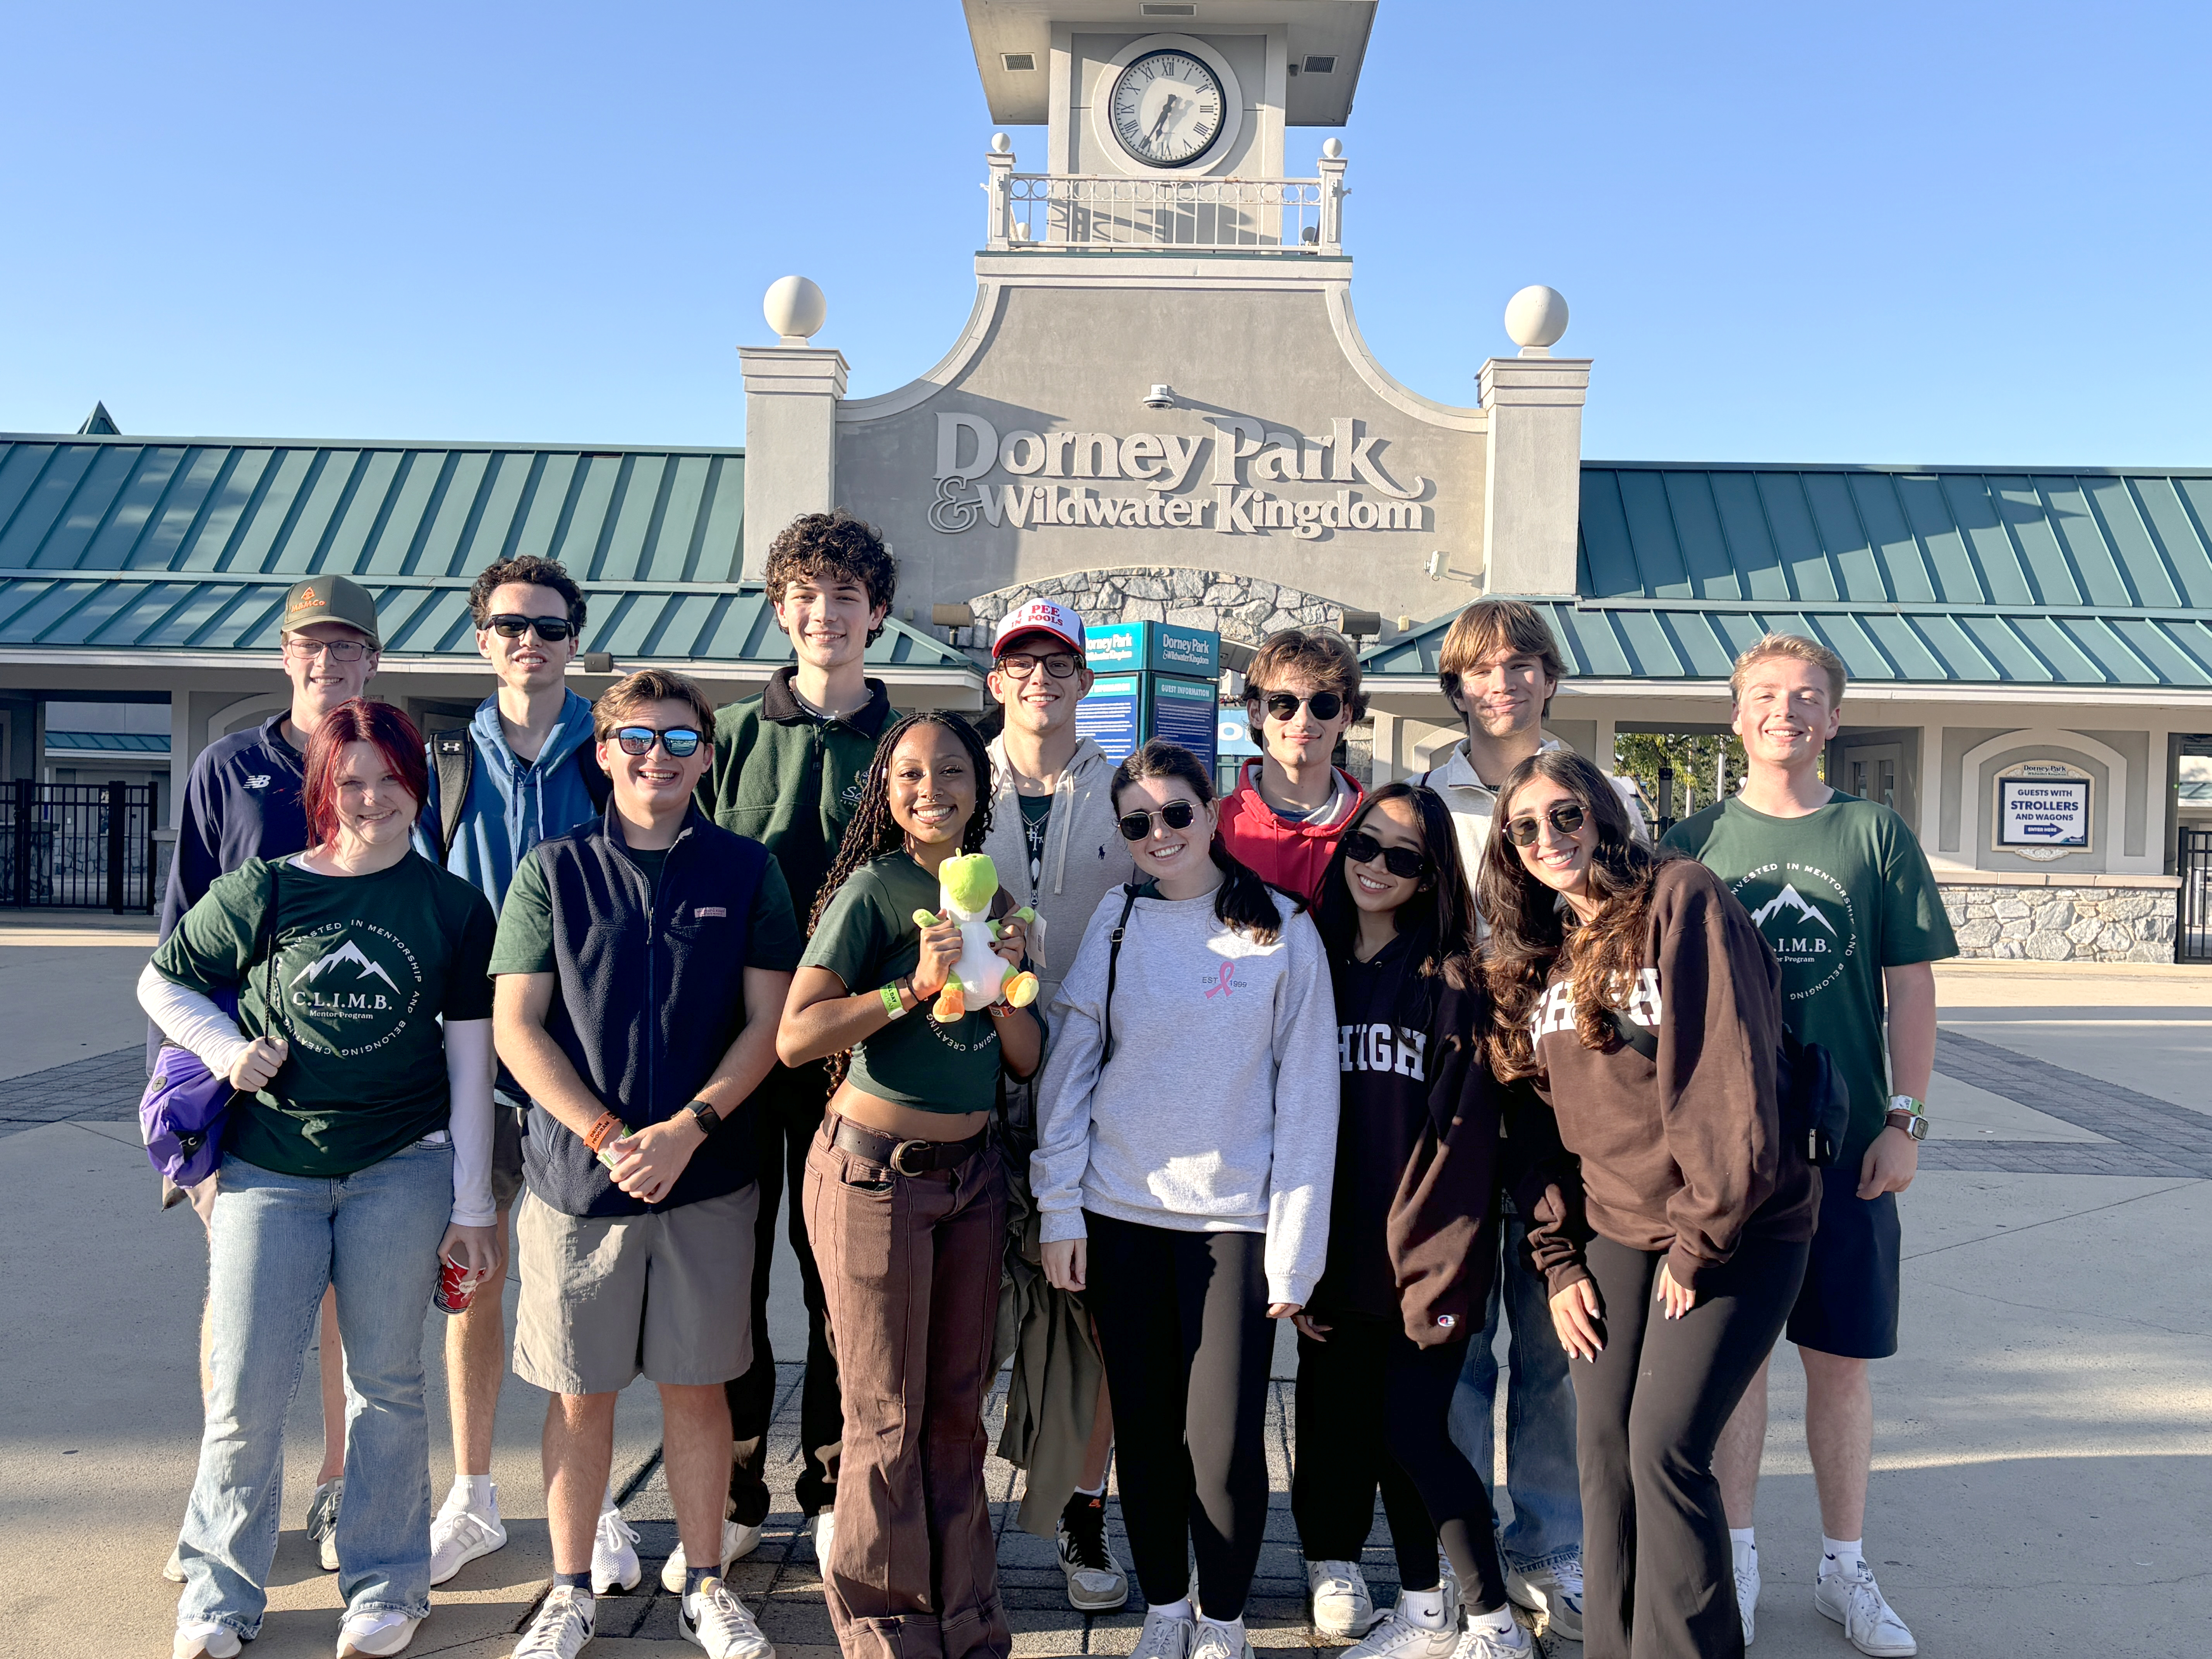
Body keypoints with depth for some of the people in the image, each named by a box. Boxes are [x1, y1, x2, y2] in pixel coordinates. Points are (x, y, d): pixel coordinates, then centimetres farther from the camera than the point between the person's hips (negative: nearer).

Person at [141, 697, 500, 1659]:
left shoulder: (452, 907, 0)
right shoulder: (262, 891, -1)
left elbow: (471, 1062, 1)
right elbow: (161, 983, 13)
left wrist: (471, 1205, 0)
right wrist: (226, 1047, -6)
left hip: (402, 1170, 0)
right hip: (269, 1169, 0)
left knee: (386, 1381, 8)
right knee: (246, 1387, 3)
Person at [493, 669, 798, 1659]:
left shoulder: (745, 871, 3)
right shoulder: (553, 870, 3)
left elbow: (770, 1021, 0)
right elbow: (516, 1026, -1)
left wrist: (687, 1129, -11)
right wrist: (606, 1135, -11)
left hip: (708, 1177, 0)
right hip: (577, 1175, 0)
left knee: (698, 1384, 9)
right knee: (580, 1391, 9)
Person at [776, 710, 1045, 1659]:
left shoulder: (993, 899, 10)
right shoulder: (874, 887, -9)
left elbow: (1027, 1060, 10)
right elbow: (795, 1037, -18)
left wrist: (1002, 985, -8)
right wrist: (914, 987, -24)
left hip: (971, 1172, 6)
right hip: (876, 1172, -5)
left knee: (958, 1410, 13)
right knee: (889, 1419, 4)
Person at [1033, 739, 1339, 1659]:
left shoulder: (1283, 929, -3)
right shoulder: (1116, 919, 3)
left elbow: (1308, 1094, -3)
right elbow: (1069, 1066, 5)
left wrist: (1294, 1246, -6)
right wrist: (1059, 1208, 0)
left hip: (1233, 1215, -2)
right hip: (1120, 1211, 2)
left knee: (1223, 1441, -2)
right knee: (1145, 1428, 11)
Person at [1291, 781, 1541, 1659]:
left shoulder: (1451, 979, -4)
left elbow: (1468, 1130, -8)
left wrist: (1444, 1267, -14)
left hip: (1423, 1253, -5)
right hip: (1338, 1256, 5)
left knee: (1413, 1430, -5)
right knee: (1339, 1426, 9)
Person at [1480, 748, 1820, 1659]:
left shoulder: (1681, 899, -13)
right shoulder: (1540, 954, 10)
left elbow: (1730, 1077, -18)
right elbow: (1543, 1121, 12)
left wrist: (1701, 1241, -16)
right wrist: (1559, 1261, 6)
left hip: (1734, 1232, -6)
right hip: (1615, 1233, 6)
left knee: (1664, 1447, -9)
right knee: (1603, 1447, 5)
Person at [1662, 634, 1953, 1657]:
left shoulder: (1876, 835, 3)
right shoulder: (1697, 840, 2)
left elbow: (1911, 988, 4)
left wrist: (1905, 1120, -2)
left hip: (1848, 1142, 0)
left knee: (1841, 1356, 9)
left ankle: (1844, 1569, 25)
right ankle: (1735, 1561, 22)